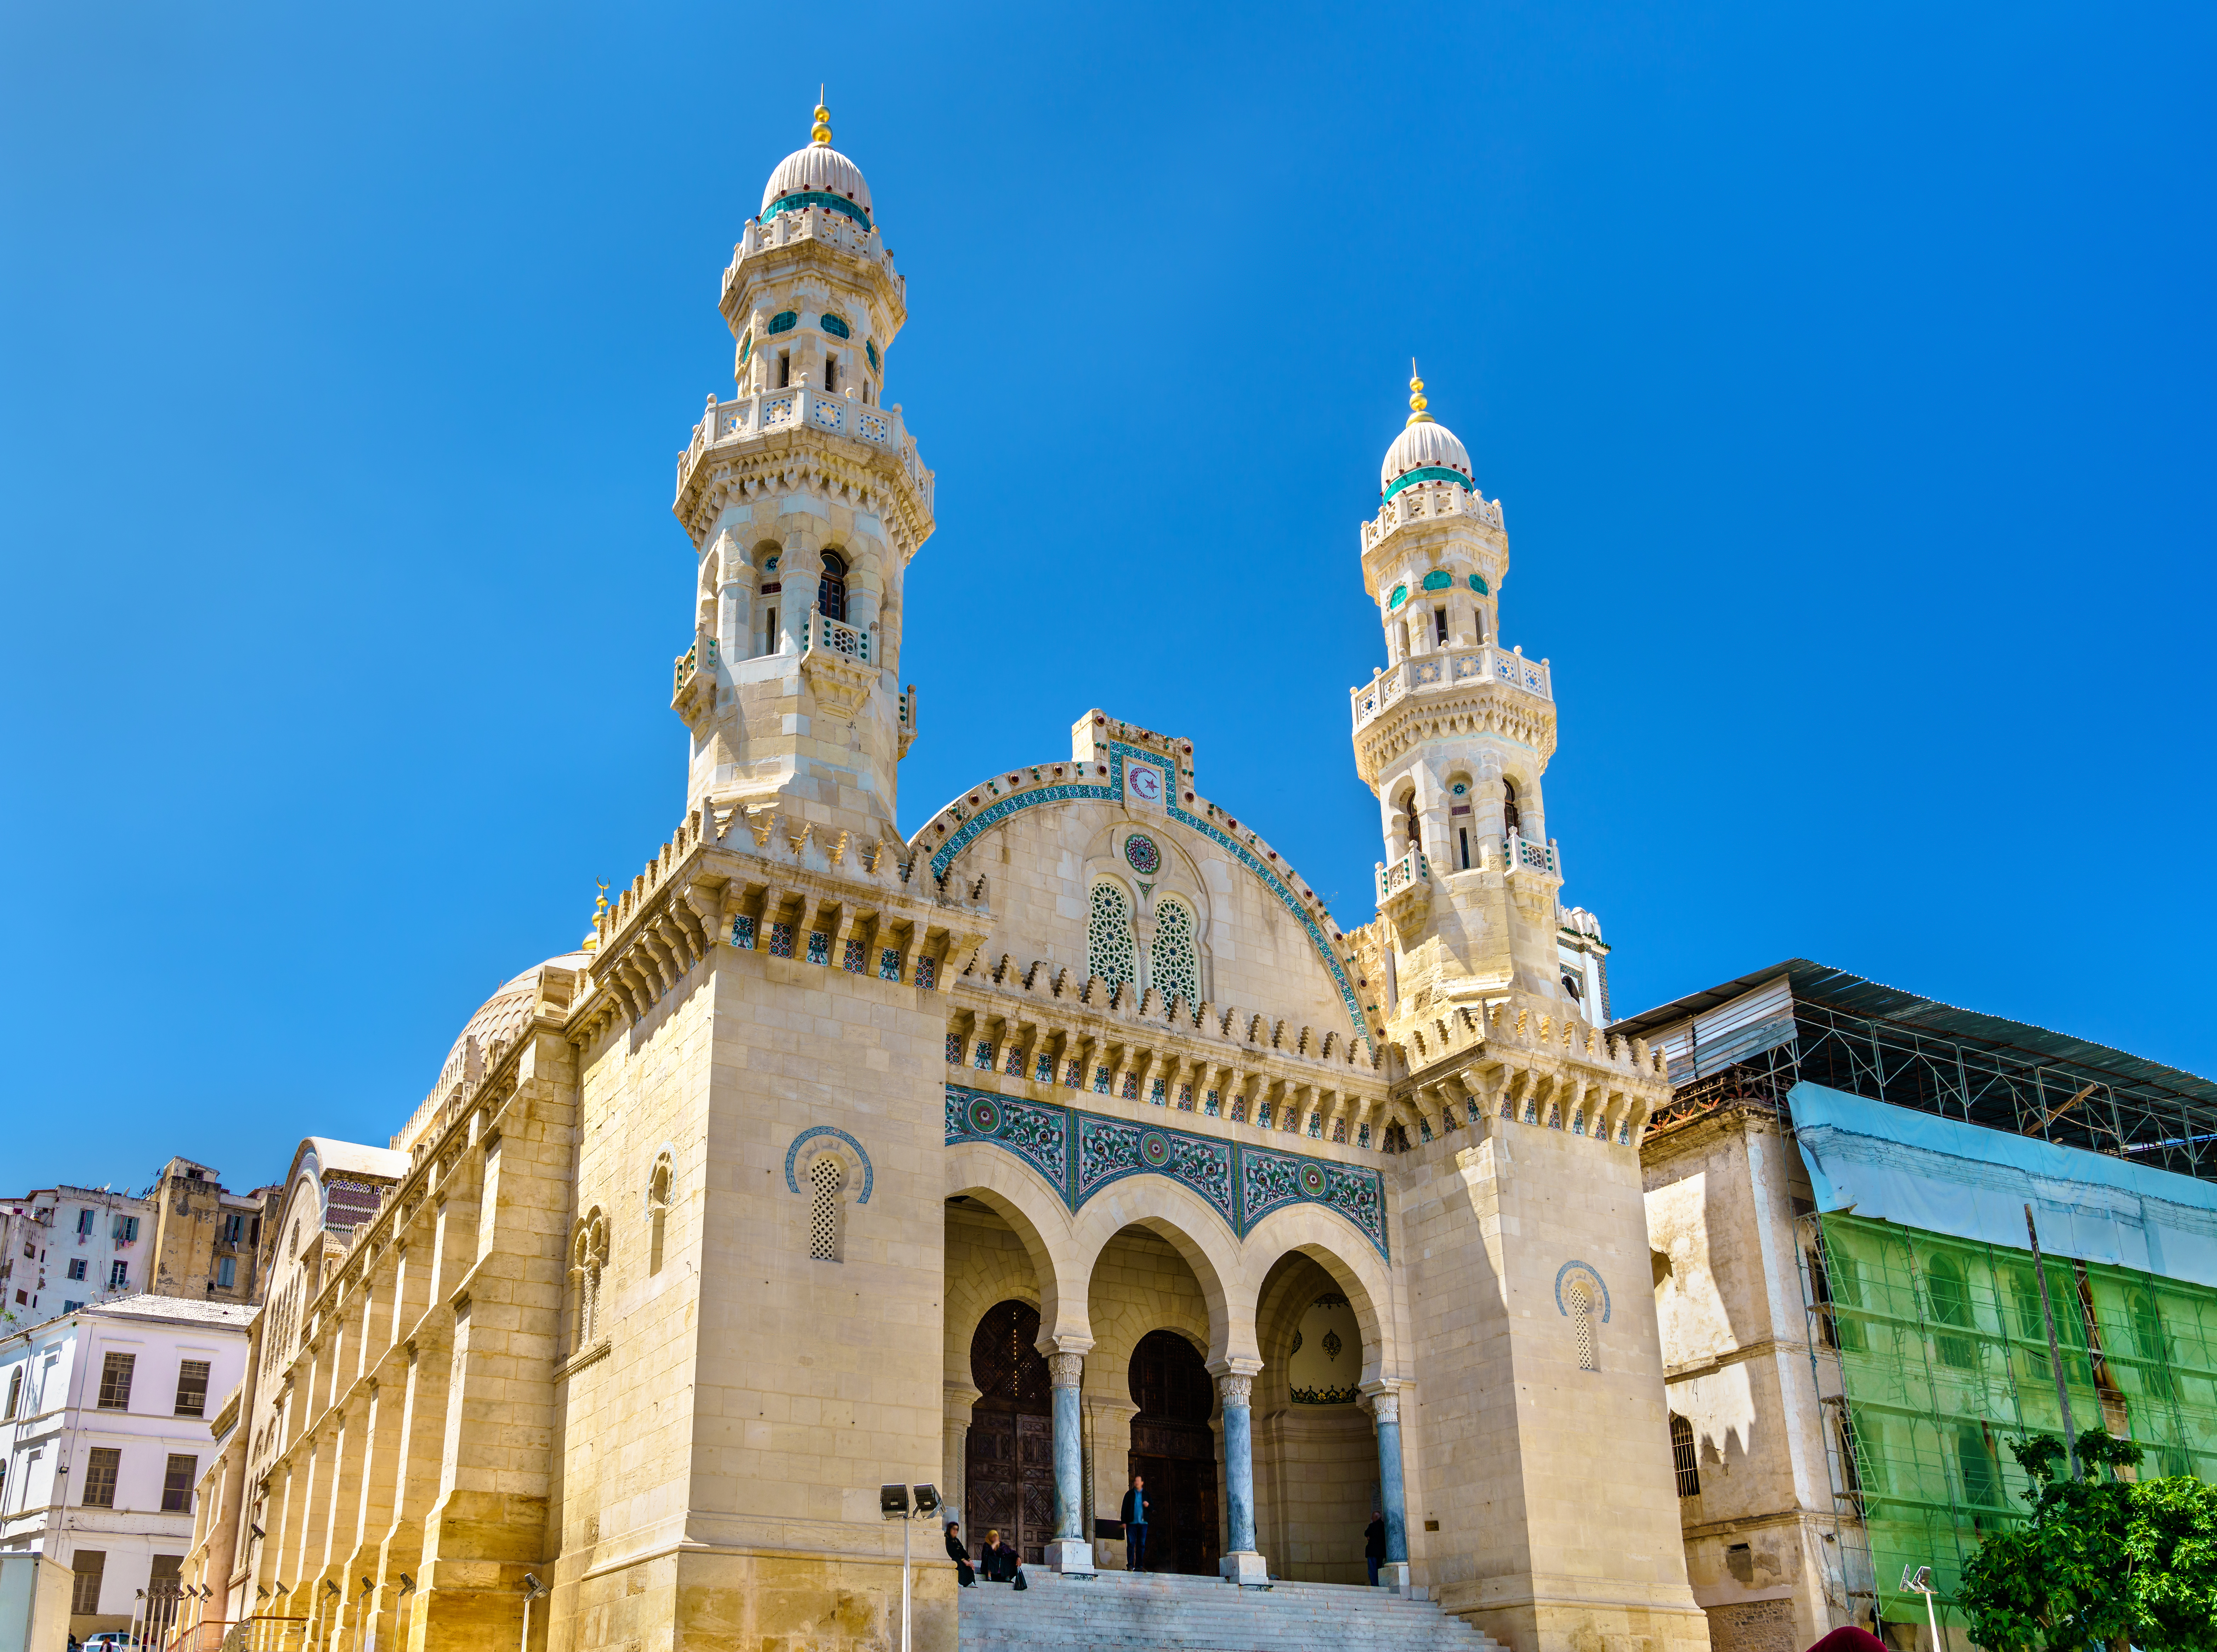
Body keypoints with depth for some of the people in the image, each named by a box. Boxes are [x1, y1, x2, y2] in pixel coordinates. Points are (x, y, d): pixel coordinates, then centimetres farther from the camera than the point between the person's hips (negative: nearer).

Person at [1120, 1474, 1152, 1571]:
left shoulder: (1146, 1494, 14)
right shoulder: (1129, 1494, 8)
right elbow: (1124, 1508, 5)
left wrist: (1148, 1506, -8)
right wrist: (1124, 1522, -3)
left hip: (1143, 1523, 2)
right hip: (1132, 1523, -2)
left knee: (1142, 1545, 2)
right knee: (1131, 1544, -6)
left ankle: (1139, 1566, 6)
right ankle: (1130, 1565, -5)